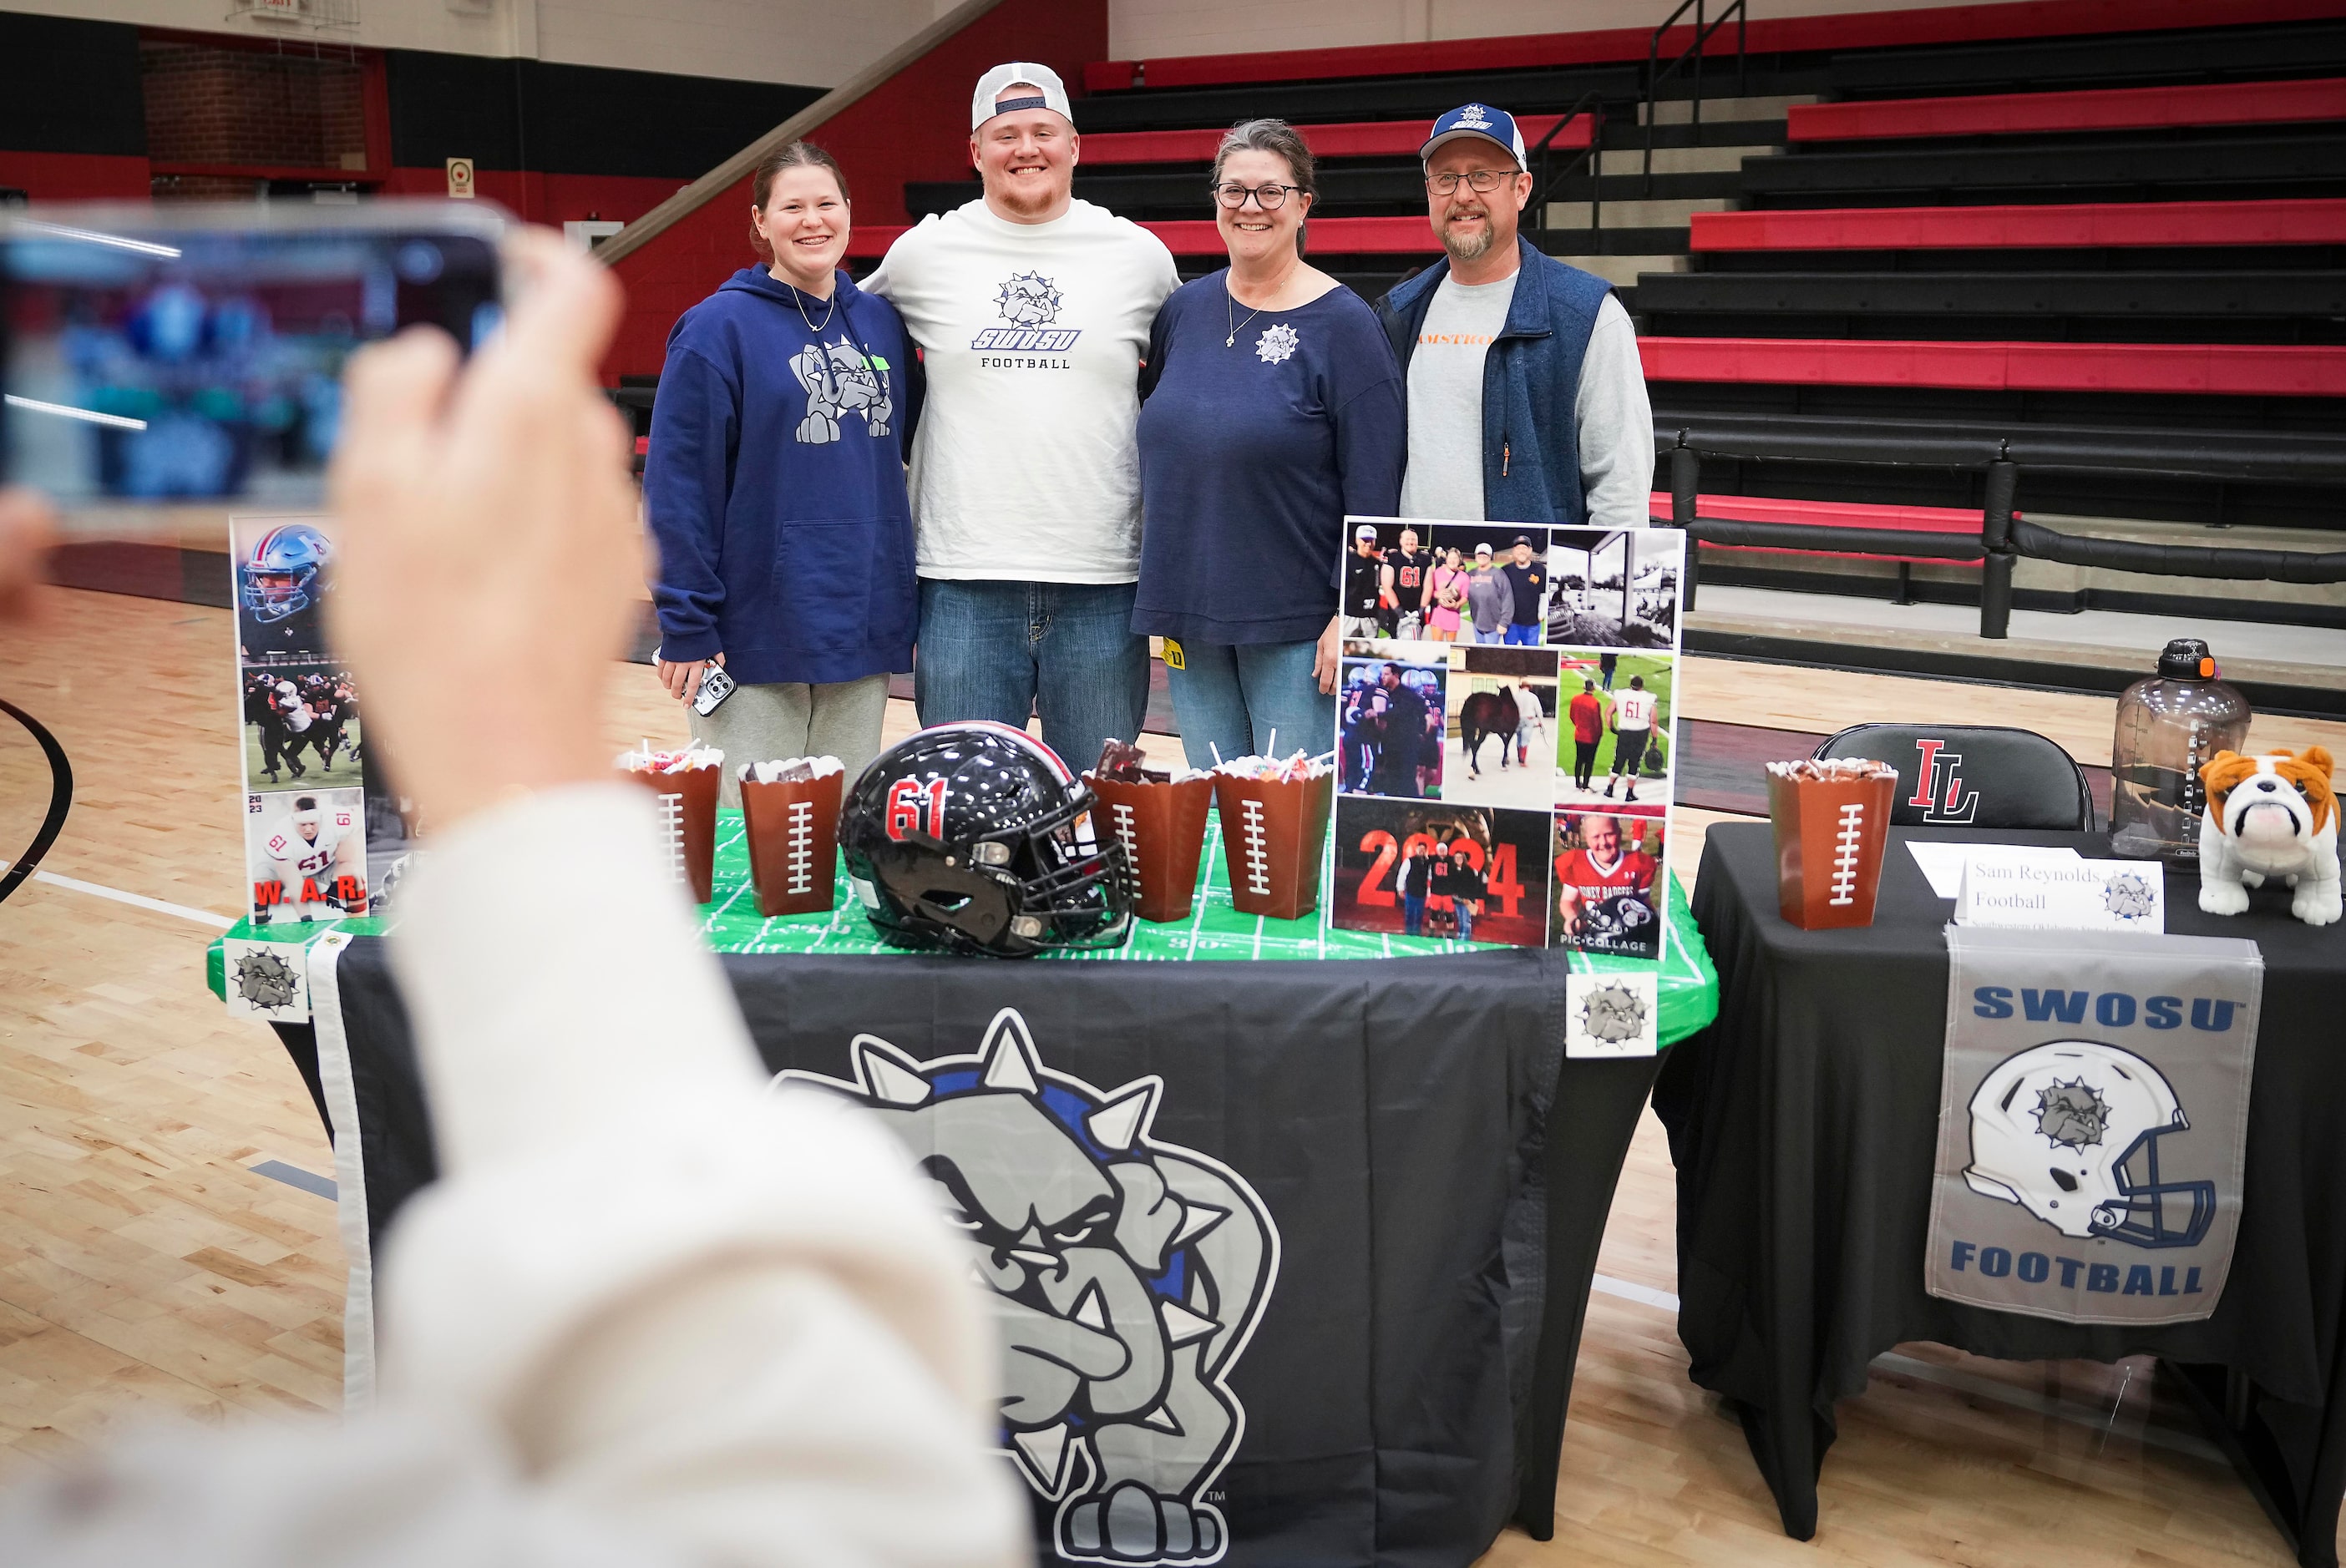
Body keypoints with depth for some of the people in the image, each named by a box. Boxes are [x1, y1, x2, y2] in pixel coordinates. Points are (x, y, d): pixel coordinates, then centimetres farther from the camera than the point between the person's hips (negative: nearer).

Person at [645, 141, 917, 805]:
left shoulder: (882, 322, 10)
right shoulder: (718, 327, -5)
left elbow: (907, 447, 16)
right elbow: (678, 485, -8)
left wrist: (913, 603, 9)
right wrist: (686, 625, -13)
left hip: (865, 628, 5)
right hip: (756, 635, -4)